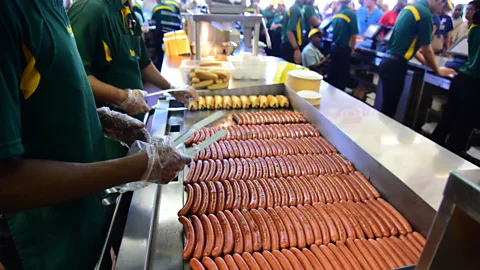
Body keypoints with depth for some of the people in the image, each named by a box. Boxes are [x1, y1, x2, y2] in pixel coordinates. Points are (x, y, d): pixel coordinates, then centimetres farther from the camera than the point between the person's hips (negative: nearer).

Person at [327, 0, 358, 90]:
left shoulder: (335, 14, 7)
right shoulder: (351, 14, -12)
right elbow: (353, 36, -13)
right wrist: (351, 49, 2)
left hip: (333, 47, 6)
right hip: (344, 48, -6)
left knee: (332, 73, 15)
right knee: (343, 75, 4)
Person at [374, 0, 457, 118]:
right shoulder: (425, 14, -12)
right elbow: (426, 49, -5)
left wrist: (426, 62, 26)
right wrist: (438, 70, 10)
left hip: (388, 61, 9)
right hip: (395, 65, -9)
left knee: (383, 107, 16)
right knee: (388, 110, -1)